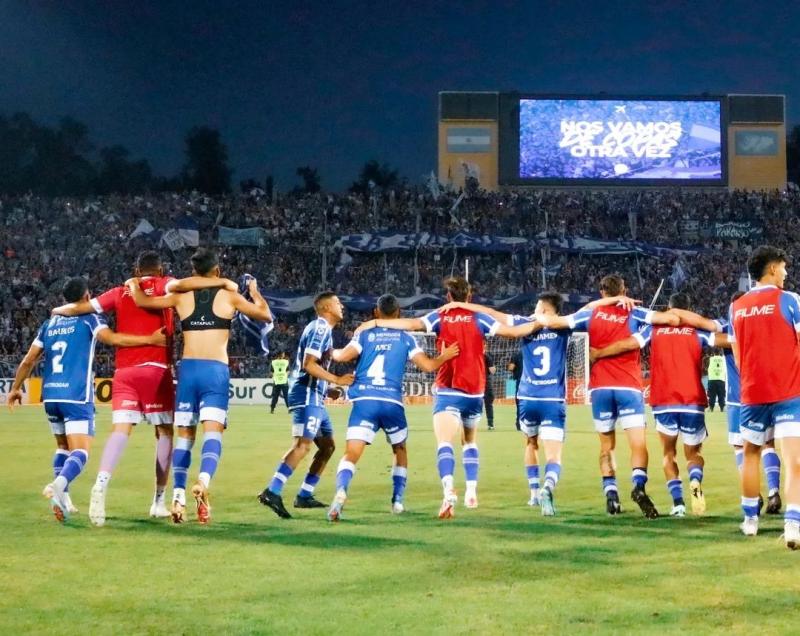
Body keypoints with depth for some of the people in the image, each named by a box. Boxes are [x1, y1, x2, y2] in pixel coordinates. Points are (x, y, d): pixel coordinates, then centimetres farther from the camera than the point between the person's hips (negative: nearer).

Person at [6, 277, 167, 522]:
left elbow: (28, 360, 17)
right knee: (80, 451, -9)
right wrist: (151, 339, -16)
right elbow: (112, 338, -17)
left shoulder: (49, 323, 16)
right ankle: (58, 484, -37)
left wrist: (16, 388, 30)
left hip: (50, 395, 6)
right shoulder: (89, 319, 1)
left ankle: (62, 499, 14)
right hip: (77, 396, -6)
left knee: (63, 446, 23)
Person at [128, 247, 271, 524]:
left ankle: (178, 496, -1)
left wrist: (133, 284, 26)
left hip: (188, 368, 2)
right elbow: (266, 315, 16)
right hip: (216, 369, -2)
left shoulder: (181, 296, 9)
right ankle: (203, 480, -37)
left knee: (185, 434, 9)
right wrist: (254, 291, 34)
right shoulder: (229, 296, 7)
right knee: (213, 431, -10)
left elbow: (142, 301, 5)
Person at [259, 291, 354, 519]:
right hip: (307, 395, -11)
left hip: (314, 397, 11)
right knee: (302, 444, -22)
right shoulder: (320, 328, -10)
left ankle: (304, 495, 15)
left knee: (327, 446, 14)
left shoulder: (322, 329, 21)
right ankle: (272, 492, -32)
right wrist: (337, 380, -20)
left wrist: (327, 389, 26)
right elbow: (308, 364, -20)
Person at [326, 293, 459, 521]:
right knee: (400, 450, 26)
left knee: (351, 455, -9)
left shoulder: (365, 334, 10)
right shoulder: (405, 338, 10)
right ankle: (397, 500, 21)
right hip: (392, 402, 1)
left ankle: (341, 491, -36)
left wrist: (333, 352, 18)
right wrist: (444, 356, 22)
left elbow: (343, 355, -4)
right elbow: (428, 365, 3)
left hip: (364, 401, -1)